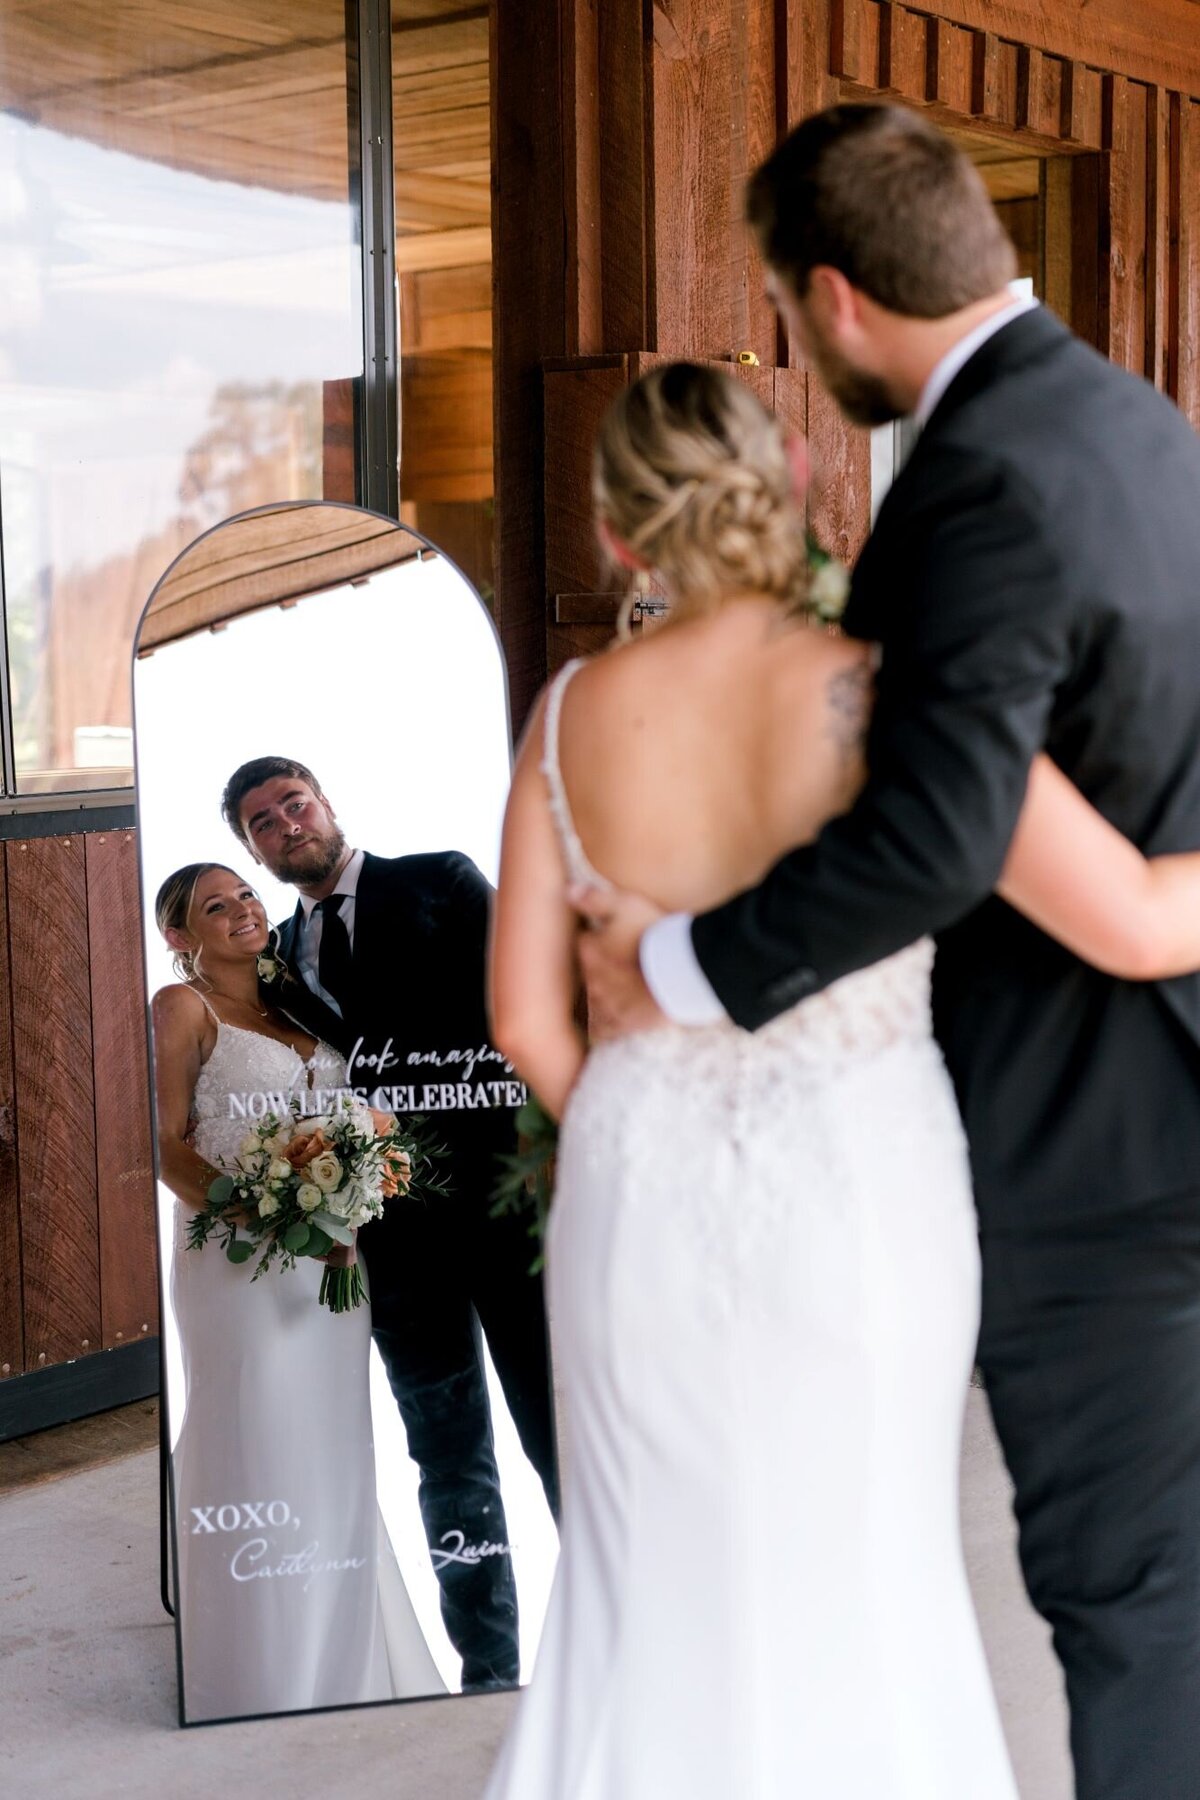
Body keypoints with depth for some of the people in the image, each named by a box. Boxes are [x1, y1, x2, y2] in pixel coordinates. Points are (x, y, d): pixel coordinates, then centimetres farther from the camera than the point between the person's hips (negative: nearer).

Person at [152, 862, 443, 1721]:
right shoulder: (184, 1007, -3)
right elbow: (168, 1144, -9)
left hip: (329, 1256, 6)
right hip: (237, 1261, -6)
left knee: (334, 1455, 11)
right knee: (259, 1452, -3)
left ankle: (345, 1669, 23)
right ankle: (266, 1683, 9)